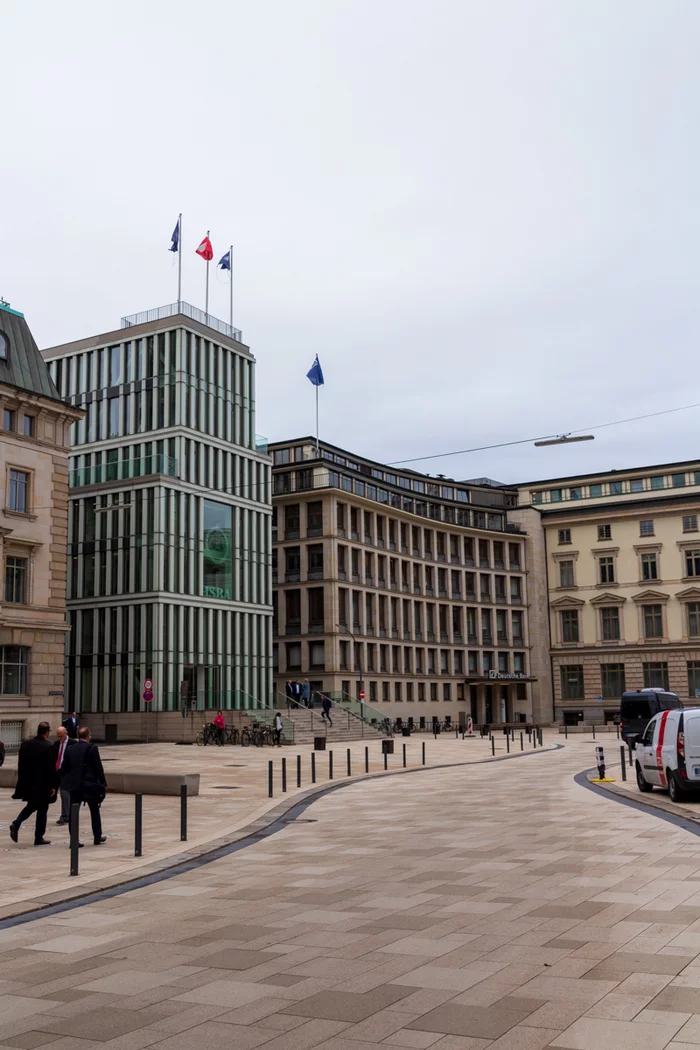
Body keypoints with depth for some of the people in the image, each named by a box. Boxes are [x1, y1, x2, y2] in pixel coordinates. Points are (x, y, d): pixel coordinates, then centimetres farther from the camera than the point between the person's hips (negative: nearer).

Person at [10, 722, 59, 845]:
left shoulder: (25, 744, 1)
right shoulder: (48, 747, -16)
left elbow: (20, 764, 7)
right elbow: (51, 768, -15)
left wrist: (21, 781, 15)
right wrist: (53, 786, -8)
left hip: (27, 783, 5)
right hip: (42, 784, -5)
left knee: (31, 806, 23)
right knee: (42, 810, 7)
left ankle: (16, 824, 1)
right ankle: (39, 838, 11)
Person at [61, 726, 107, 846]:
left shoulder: (69, 750, 4)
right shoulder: (92, 748, -9)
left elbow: (64, 768, 7)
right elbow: (98, 767, -9)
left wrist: (67, 783, 15)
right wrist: (103, 783, -2)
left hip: (74, 785, 3)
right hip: (90, 785, -2)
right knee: (95, 811, 14)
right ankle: (97, 837, 21)